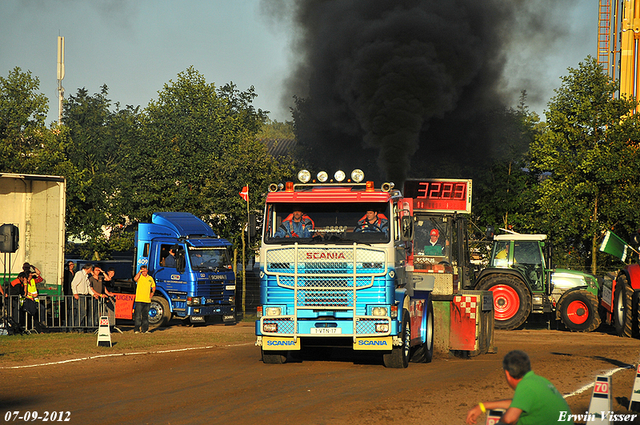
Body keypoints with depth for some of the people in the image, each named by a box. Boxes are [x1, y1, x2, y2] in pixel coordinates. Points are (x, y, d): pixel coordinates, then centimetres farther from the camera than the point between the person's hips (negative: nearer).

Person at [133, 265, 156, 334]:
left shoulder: (150, 278, 14)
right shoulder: (139, 277, 1)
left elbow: (153, 286, 27)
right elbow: (135, 279, -23)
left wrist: (152, 292, 10)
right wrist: (140, 272, -18)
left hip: (147, 300, 4)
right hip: (139, 300, -4)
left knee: (145, 315, 9)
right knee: (138, 315, -6)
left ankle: (144, 329, 14)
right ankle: (136, 329, -3)